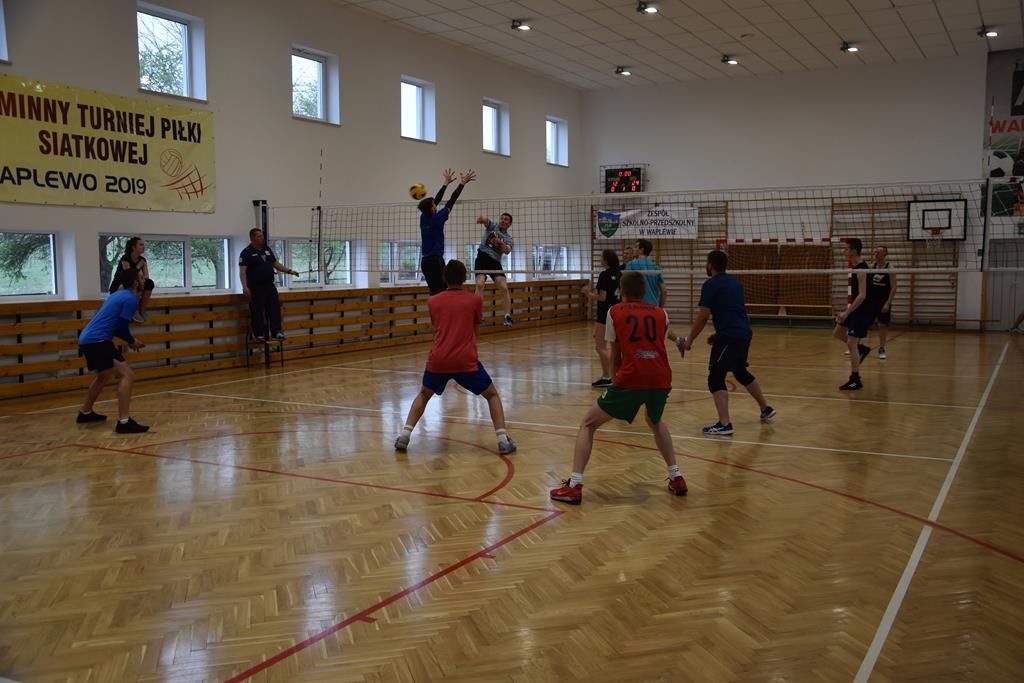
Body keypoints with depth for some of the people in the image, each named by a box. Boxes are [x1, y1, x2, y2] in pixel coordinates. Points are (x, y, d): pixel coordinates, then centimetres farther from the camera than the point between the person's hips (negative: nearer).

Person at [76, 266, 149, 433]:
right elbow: (122, 327, -14)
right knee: (126, 375, -16)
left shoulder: (119, 294, 20)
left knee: (104, 376, 30)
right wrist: (131, 342, 5)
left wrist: (130, 340, 14)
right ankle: (124, 422, -23)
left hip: (87, 339, 11)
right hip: (97, 341, -10)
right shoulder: (130, 299, -10)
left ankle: (85, 413, 45)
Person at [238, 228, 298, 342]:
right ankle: (259, 334, 7)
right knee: (257, 312, -2)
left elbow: (276, 264, 22)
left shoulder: (267, 249, 12)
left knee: (275, 309, 2)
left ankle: (276, 332, 7)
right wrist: (245, 286, -26)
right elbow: (242, 271, -14)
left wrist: (289, 271, 14)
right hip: (256, 288, -6)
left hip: (270, 286, 6)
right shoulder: (246, 252, -7)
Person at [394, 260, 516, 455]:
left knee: (423, 395, 26)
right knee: (492, 395, 15)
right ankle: (503, 440, 0)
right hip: (466, 361, -2)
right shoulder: (474, 300, 6)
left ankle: (404, 435, 11)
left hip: (437, 360, 2)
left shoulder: (433, 301, 12)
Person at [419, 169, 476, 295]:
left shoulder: (424, 217, 7)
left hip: (425, 261, 8)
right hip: (435, 261, -8)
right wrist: (462, 183, 0)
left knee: (434, 292, 11)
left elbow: (437, 199, 18)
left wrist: (446, 183, 26)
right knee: (439, 293, -9)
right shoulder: (437, 219, -12)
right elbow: (452, 201, -7)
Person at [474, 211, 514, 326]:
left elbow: (507, 251, -11)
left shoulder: (509, 239, 10)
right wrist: (483, 218, -41)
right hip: (482, 258, -2)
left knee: (504, 288, -11)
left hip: (495, 262, 2)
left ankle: (508, 317, -7)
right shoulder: (492, 227, 8)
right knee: (480, 284, -21)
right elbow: (485, 220, -15)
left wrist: (500, 242, -32)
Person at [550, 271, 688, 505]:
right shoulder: (661, 314, 18)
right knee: (656, 422, 35)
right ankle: (676, 478, 30)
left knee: (588, 424, 13)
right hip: (661, 379, 3)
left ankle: (574, 486, 4)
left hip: (630, 379, -3)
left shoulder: (614, 312, 14)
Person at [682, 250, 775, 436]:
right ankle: (766, 409, 40)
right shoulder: (734, 282, 17)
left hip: (729, 336, -9)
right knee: (741, 372, 27)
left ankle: (724, 424, -15)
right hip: (744, 333, 9)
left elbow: (702, 317, -10)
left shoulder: (710, 285, -7)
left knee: (715, 377, -7)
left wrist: (689, 340, -1)